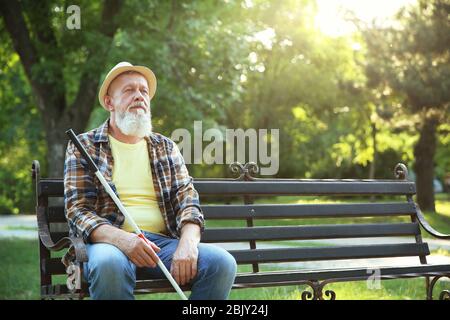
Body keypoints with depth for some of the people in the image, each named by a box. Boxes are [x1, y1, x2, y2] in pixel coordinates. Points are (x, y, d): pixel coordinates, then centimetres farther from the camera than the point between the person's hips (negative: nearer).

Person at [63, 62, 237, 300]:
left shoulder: (166, 148, 20)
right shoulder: (84, 146, 10)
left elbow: (187, 200, 11)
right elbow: (78, 211, -1)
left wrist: (188, 243, -13)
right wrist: (122, 239, -21)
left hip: (163, 241, 3)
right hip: (109, 242, -3)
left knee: (222, 262, -25)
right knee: (109, 263, -40)